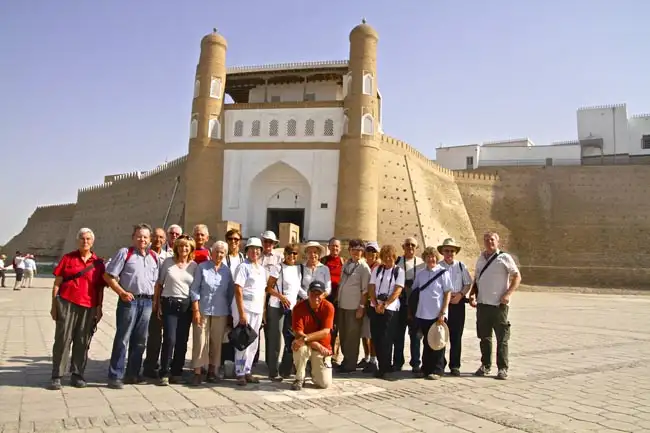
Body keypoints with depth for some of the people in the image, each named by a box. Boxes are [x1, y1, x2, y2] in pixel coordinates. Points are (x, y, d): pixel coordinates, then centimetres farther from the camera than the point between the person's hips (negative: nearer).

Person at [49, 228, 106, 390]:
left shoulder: (98, 263, 9)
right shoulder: (68, 258, 6)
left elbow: (100, 288, 10)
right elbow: (57, 283, 6)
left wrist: (99, 308, 5)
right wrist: (54, 305, 1)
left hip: (89, 307, 1)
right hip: (66, 303, -1)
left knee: (83, 342, 5)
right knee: (62, 339, -1)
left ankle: (77, 374, 15)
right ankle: (57, 376, 6)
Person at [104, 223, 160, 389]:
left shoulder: (154, 257, 14)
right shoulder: (124, 253, -1)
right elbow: (108, 276, -4)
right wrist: (122, 293, -12)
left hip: (147, 302, 5)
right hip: (129, 300, -5)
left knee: (140, 340, 11)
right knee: (122, 339, -2)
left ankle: (132, 374, 22)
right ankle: (115, 376, 6)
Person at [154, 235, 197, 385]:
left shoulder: (194, 265, 5)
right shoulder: (168, 262, 2)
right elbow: (159, 284, 5)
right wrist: (157, 304, 1)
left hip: (186, 306, 2)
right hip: (169, 304, -2)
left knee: (182, 341, 6)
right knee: (169, 339, -10)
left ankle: (177, 373, 19)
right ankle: (164, 373, 2)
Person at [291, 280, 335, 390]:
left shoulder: (328, 307, -13)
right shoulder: (299, 307, -13)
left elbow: (325, 332, -20)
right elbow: (298, 333, -17)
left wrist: (305, 338, -32)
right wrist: (316, 345, -26)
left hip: (323, 347, 0)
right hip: (306, 346, 0)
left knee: (325, 383, -11)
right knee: (300, 348, -37)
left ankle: (315, 371, 26)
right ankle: (299, 379, -11)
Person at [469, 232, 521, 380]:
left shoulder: (504, 258, -3)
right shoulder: (481, 259, 13)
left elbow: (517, 277, -4)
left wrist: (508, 294, -15)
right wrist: (472, 294, 5)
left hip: (499, 304, -5)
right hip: (482, 304, 5)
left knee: (502, 338, 1)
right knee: (484, 337, 12)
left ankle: (502, 368, 9)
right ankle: (485, 365, 23)